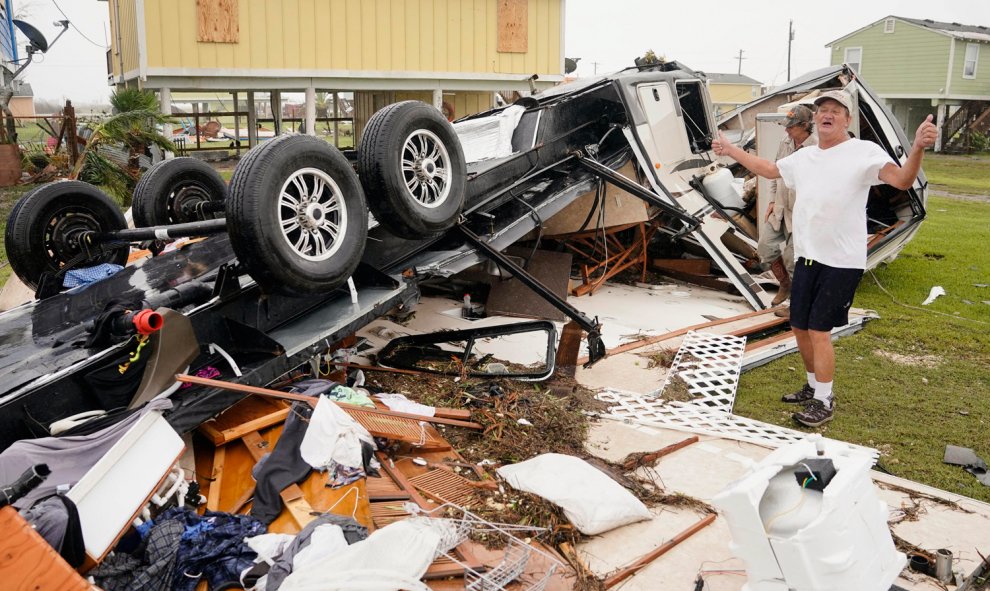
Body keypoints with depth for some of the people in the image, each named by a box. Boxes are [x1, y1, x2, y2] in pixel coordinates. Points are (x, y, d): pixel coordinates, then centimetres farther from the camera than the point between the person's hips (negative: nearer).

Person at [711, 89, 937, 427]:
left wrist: (918, 148, -42)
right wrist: (731, 151, 29)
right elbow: (769, 169, 28)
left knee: (819, 330, -6)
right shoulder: (803, 157, 11)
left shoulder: (864, 152, -10)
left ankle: (823, 403, 9)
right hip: (807, 257, 7)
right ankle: (814, 387, 34)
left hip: (842, 261, -7)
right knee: (800, 327, 14)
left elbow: (902, 181, -23)